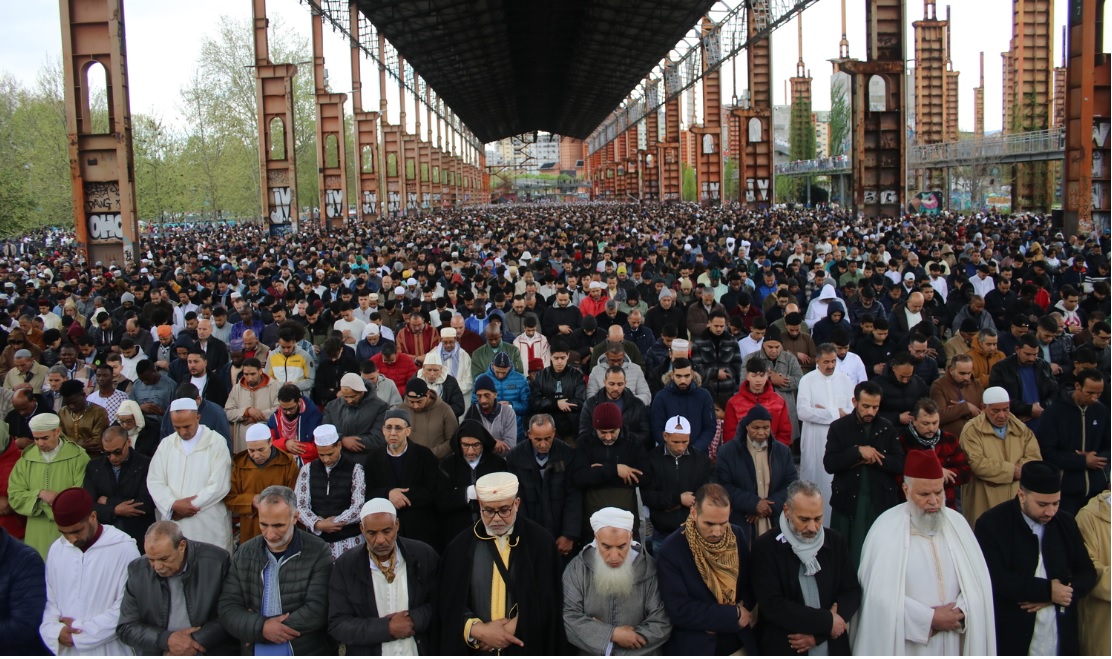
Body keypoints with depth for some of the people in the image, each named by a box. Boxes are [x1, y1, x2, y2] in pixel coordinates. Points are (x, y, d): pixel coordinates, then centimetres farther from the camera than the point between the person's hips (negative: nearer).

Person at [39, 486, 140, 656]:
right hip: (65, 653, 5)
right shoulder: (56, 549, 7)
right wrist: (56, 631, -9)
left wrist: (80, 632, -11)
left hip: (109, 654, -4)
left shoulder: (124, 548, -12)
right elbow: (47, 601, 10)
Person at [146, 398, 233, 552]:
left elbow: (219, 486, -11)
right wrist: (174, 504, -14)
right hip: (173, 525, 4)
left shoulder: (216, 443, -4)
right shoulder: (166, 444, 10)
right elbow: (154, 481, 4)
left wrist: (184, 506, -10)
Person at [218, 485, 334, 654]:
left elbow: (318, 610, -10)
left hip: (307, 651, -2)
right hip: (254, 652, 2)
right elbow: (228, 608, 4)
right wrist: (261, 627, -13)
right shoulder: (244, 554, 8)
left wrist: (263, 629, -10)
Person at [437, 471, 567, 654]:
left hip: (527, 647, -1)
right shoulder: (461, 546, -1)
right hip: (476, 650, 1)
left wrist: (513, 628, -16)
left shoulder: (540, 541, -4)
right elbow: (448, 603, -2)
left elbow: (548, 600, -6)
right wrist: (479, 631, -16)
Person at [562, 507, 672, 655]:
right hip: (590, 653, 0)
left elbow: (662, 623, -6)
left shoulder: (649, 569, -2)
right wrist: (613, 634, -13)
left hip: (640, 654, 1)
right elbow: (568, 619, -4)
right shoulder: (576, 568, 0)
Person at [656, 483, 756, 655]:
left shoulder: (737, 536, -5)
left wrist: (744, 607, -16)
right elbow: (679, 611, -21)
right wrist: (734, 615, -19)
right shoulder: (671, 551, -18)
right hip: (695, 648, -4)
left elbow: (752, 582, 4)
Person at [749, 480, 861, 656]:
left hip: (832, 647, 3)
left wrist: (819, 633, -13)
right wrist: (827, 621, -18)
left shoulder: (836, 541, 0)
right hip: (784, 650, -3)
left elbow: (852, 592, -1)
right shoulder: (764, 548, -13)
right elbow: (772, 606, -19)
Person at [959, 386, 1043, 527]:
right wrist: (1013, 470, -11)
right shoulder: (972, 430, -7)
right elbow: (977, 464, -18)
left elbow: (1035, 459, 0)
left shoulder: (1021, 428, 10)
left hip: (1019, 500, 4)